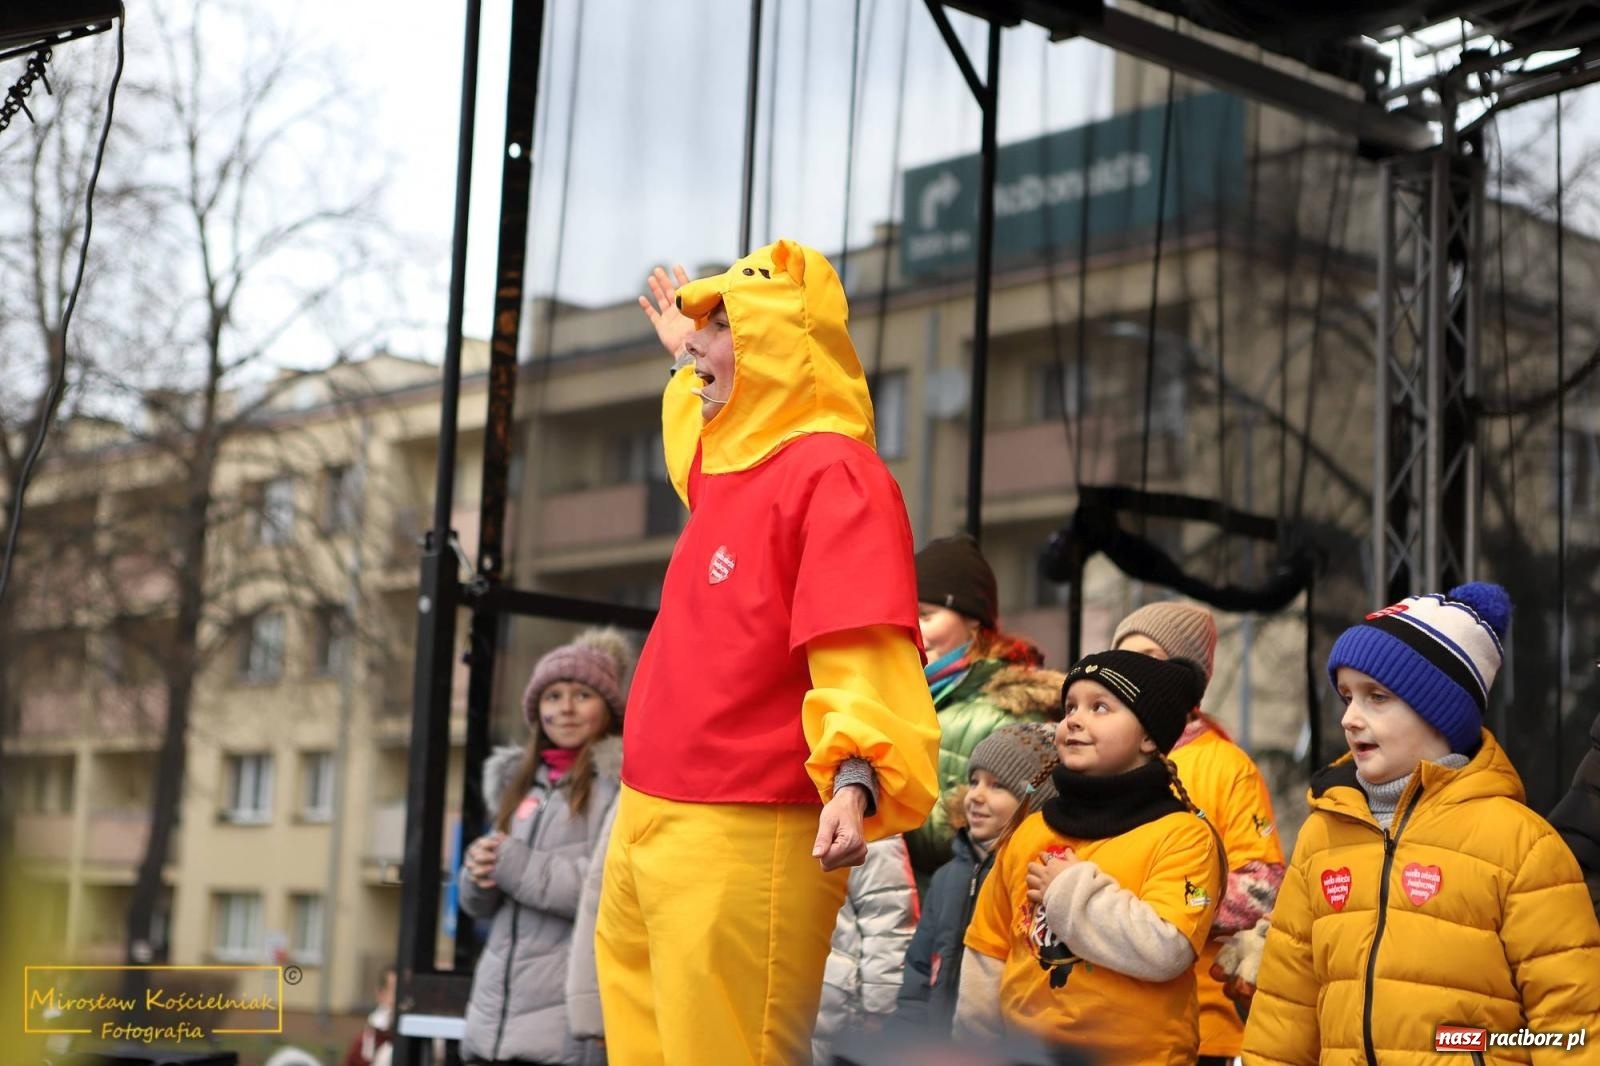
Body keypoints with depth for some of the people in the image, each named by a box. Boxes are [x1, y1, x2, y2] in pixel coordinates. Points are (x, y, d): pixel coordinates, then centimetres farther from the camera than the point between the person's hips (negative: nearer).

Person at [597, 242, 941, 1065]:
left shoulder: (833, 472, -12)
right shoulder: (728, 460, 15)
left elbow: (864, 654, -24)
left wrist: (856, 779, -37)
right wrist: (684, 358, 51)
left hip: (744, 841, -9)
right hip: (647, 824, 9)